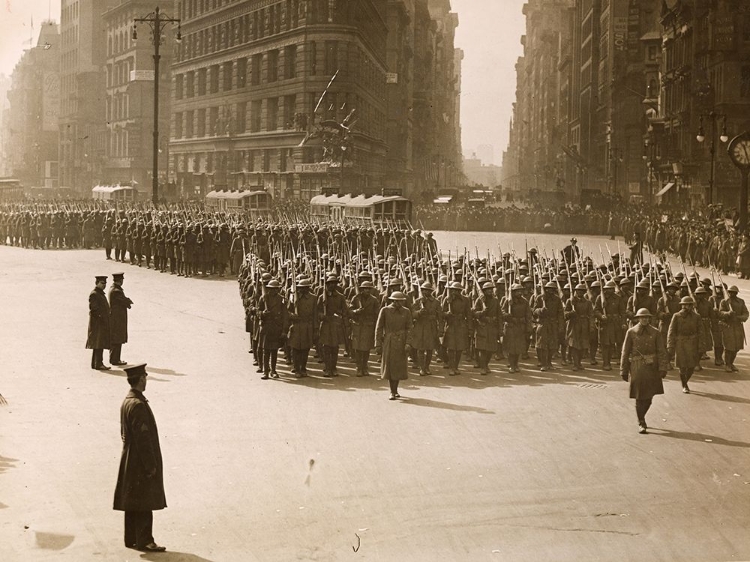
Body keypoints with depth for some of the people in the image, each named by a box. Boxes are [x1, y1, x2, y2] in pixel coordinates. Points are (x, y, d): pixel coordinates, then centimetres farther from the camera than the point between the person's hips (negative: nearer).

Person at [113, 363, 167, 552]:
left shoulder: (126, 402, 10)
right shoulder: (138, 405, -21)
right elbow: (143, 438, -23)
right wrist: (150, 465, -18)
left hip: (130, 461, 10)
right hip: (140, 462, -10)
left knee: (134, 503, 14)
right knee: (144, 503, -4)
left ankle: (132, 539, 19)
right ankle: (144, 540, -1)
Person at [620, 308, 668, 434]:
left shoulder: (655, 333, 1)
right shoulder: (631, 333, -1)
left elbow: (661, 352, -2)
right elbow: (625, 353, 2)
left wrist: (663, 368, -11)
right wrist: (624, 371, 0)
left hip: (652, 368, 1)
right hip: (637, 368, -1)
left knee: (649, 396, 6)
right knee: (639, 397, -2)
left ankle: (641, 417, 32)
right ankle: (641, 424, 10)